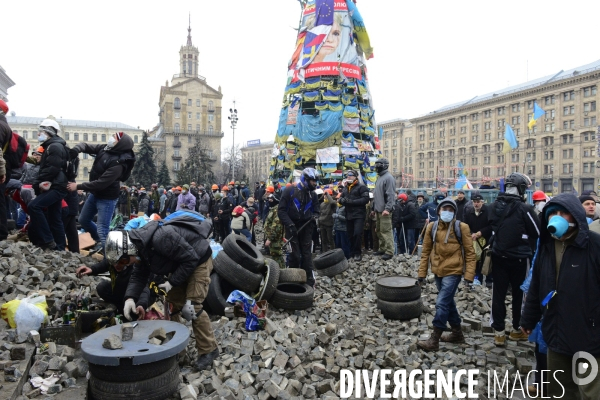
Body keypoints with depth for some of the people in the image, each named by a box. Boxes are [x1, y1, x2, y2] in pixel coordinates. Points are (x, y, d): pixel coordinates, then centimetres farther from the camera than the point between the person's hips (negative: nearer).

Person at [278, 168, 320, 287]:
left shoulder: (312, 194, 7)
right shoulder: (290, 190, -7)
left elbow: (316, 210, 17)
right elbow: (281, 210, -10)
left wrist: (314, 216, -8)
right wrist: (289, 224, -21)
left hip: (306, 227, 3)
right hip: (292, 227, -3)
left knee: (306, 255, 5)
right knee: (295, 255, -2)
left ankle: (309, 281, 10)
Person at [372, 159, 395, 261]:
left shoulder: (388, 178, -12)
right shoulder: (380, 177, 18)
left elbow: (391, 195, -19)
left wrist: (387, 208, -25)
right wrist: (374, 208, 23)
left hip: (385, 210, -10)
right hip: (379, 210, 10)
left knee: (386, 231, -8)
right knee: (379, 230, 15)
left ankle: (389, 252, -4)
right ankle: (382, 249, 25)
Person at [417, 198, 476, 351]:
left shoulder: (461, 227, -9)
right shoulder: (432, 226, 1)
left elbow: (470, 252, -5)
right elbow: (426, 251, 6)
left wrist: (469, 274, -10)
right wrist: (422, 272, 5)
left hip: (453, 272, -5)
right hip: (438, 271, 5)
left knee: (441, 304, -8)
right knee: (448, 302, 17)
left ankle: (434, 340, 2)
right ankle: (457, 333, 36)